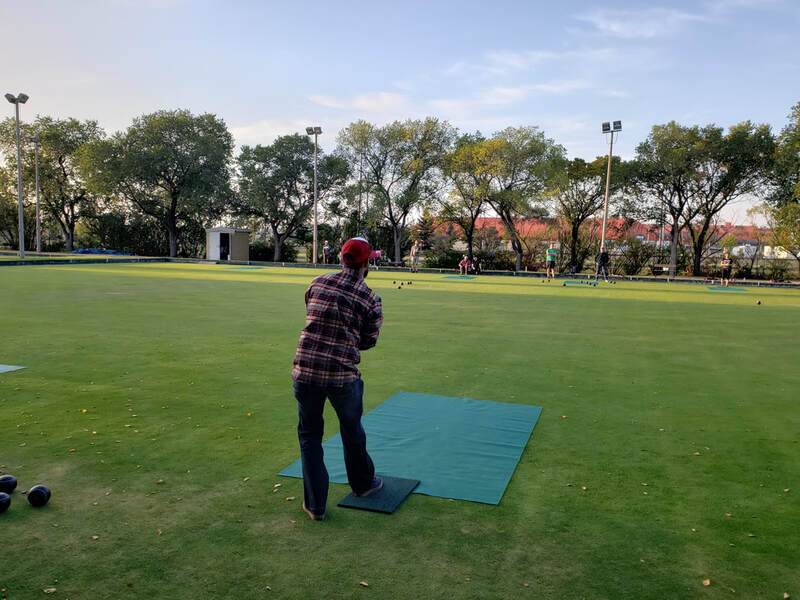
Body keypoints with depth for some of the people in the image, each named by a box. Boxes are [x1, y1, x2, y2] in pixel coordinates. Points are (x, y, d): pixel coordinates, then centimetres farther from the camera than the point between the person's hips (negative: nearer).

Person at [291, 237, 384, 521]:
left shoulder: (318, 282, 4)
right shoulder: (370, 299, -4)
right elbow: (369, 340, 4)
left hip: (305, 371, 2)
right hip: (342, 375, -2)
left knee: (309, 436, 17)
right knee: (352, 432, 22)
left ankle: (315, 504, 22)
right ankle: (362, 483, 45)